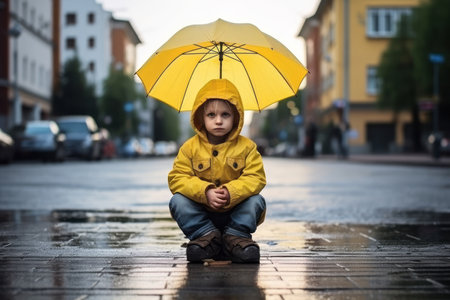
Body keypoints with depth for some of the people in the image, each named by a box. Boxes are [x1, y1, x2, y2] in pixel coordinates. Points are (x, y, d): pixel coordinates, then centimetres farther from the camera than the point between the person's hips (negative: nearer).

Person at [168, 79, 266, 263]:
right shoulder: (190, 148, -4)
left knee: (257, 201, -25)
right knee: (177, 201, -23)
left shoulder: (246, 147, -3)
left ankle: (236, 235, -14)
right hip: (201, 215, 1)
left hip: (235, 211, 0)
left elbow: (256, 178, -11)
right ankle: (207, 235, -18)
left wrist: (231, 192, -30)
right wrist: (205, 192, -28)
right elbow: (177, 179, -11)